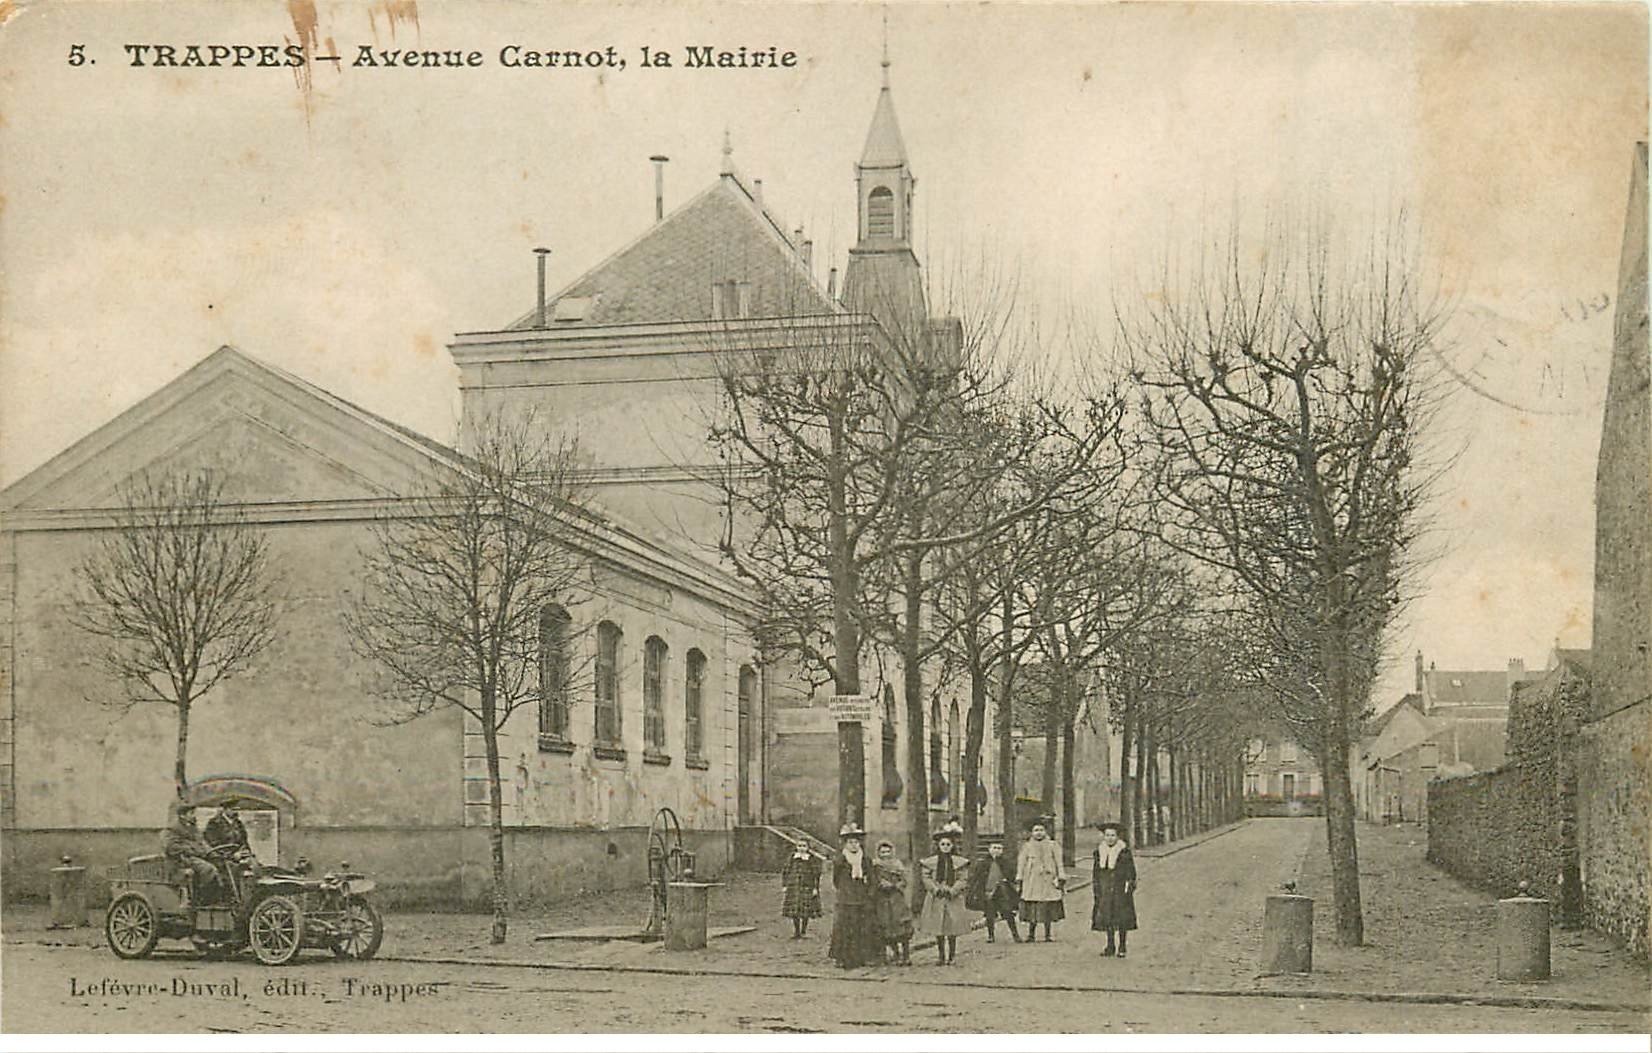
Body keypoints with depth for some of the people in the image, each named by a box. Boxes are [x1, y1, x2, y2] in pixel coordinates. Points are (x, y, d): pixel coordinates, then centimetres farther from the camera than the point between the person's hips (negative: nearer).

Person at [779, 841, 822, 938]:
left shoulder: (812, 859, 0)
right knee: (794, 912, 1)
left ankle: (804, 932, 16)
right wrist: (784, 886, 2)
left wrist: (815, 888, -5)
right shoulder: (791, 858, 5)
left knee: (805, 912, 0)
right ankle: (796, 933, 9)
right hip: (793, 887, 2)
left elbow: (816, 875, 1)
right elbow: (785, 872, 8)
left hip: (807, 888, -2)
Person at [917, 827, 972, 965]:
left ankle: (952, 956, 8)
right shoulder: (930, 862, 5)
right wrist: (936, 889, -13)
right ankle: (941, 957, 9)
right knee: (938, 931, 1)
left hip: (954, 899, 0)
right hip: (936, 899, 0)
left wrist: (952, 891, -13)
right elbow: (926, 878, 2)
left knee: (952, 931, -1)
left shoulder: (959, 862, 4)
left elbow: (963, 880, 1)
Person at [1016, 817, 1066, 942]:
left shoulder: (1052, 846, 7)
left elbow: (1059, 864, 6)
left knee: (1048, 908, 1)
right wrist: (1019, 881, 2)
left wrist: (1061, 880, -1)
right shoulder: (1027, 847, 8)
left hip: (1048, 882, 0)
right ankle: (1031, 934, 3)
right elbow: (1021, 865, 8)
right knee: (1032, 908, -5)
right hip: (1032, 883, 0)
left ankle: (1048, 935, 12)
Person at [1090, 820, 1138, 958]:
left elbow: (1130, 870, -3)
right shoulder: (1099, 851, 7)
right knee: (1106, 918, 3)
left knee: (1122, 919, -2)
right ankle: (1110, 946, 11)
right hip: (1105, 890, 3)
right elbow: (1095, 871, 13)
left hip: (1120, 889, -3)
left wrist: (1129, 886, -11)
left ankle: (1122, 947, 7)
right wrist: (1095, 888, 8)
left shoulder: (1124, 851, -4)